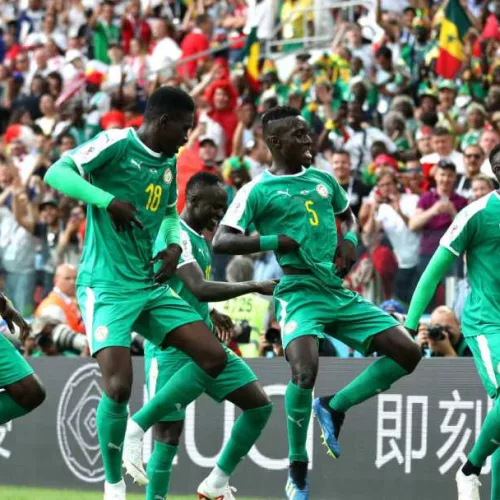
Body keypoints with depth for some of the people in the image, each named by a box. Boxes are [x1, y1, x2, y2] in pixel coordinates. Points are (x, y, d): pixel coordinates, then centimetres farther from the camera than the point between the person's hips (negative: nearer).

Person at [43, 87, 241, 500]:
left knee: (214, 357, -4)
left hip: (150, 286, 8)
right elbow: (56, 173, -18)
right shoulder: (116, 144, -9)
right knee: (118, 386, -18)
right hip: (106, 287, -8)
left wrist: (174, 245, 8)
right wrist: (107, 200, -30)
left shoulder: (168, 161, 12)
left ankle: (138, 429, 7)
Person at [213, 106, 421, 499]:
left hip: (339, 292, 6)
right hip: (299, 293, -6)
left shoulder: (323, 180, 15)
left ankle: (334, 407, 12)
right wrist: (275, 241, -17)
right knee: (305, 372, -30)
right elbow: (221, 241, -8)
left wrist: (350, 241, 11)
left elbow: (348, 215, 33)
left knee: (407, 353, -2)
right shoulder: (258, 190, -2)